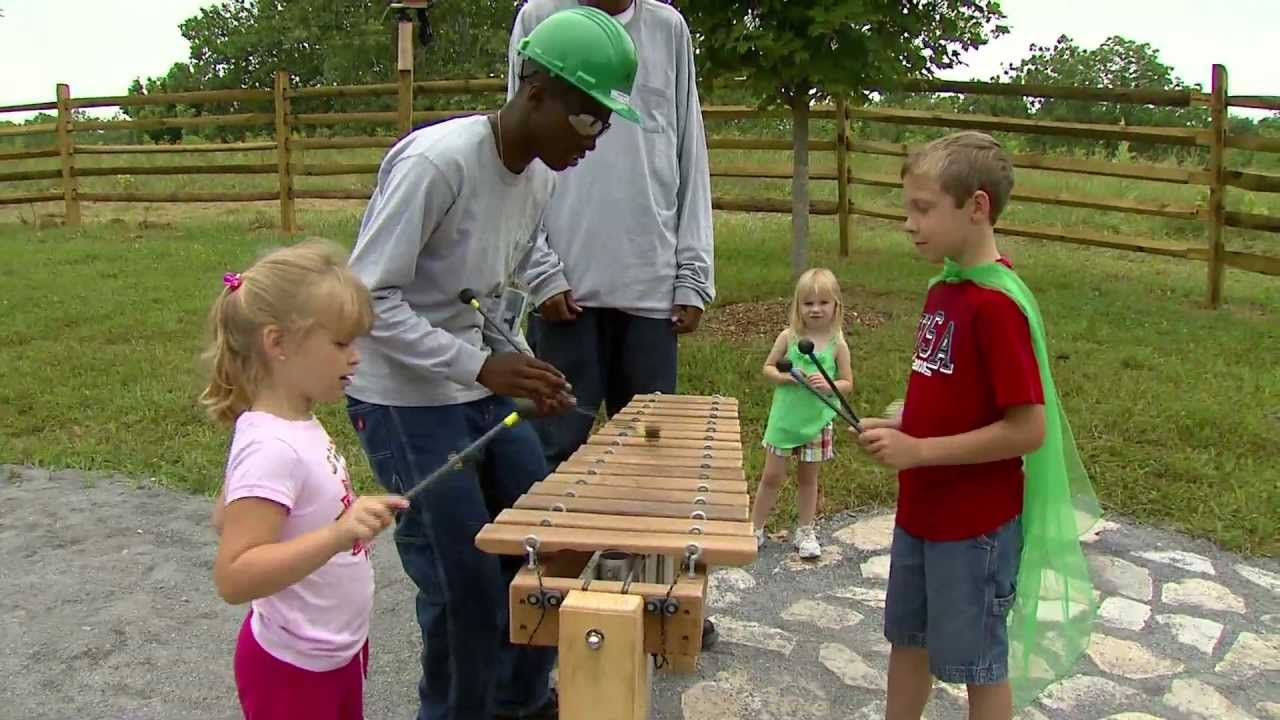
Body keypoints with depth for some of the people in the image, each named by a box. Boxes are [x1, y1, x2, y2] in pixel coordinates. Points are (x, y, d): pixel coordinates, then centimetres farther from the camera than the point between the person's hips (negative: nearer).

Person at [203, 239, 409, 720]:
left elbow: (225, 518, 8)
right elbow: (233, 578, -33)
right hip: (293, 671, -8)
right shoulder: (272, 447, -29)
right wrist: (337, 534, -43)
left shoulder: (296, 424, -3)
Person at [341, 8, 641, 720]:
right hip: (405, 401, -7)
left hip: (486, 390, 8)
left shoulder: (543, 179, 2)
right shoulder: (433, 162, -23)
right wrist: (483, 366, -28)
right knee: (465, 583, -1)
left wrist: (518, 361, -3)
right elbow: (370, 301, -22)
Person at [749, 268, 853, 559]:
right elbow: (767, 367, 2)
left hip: (818, 423, 0)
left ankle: (805, 532, 30)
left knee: (808, 478, 15)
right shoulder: (788, 336, -6)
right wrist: (782, 376, -18)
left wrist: (827, 385, -23)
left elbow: (847, 384, -2)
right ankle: (755, 529, 23)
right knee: (772, 476, 8)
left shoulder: (837, 344, -7)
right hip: (783, 419, 0)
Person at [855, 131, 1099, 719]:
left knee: (979, 664, 11)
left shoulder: (999, 305, -23)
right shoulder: (943, 288, 4)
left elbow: (1028, 428, -24)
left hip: (976, 525, -8)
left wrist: (918, 450, -23)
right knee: (906, 639, 22)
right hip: (920, 511, 8)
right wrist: (896, 426, 0)